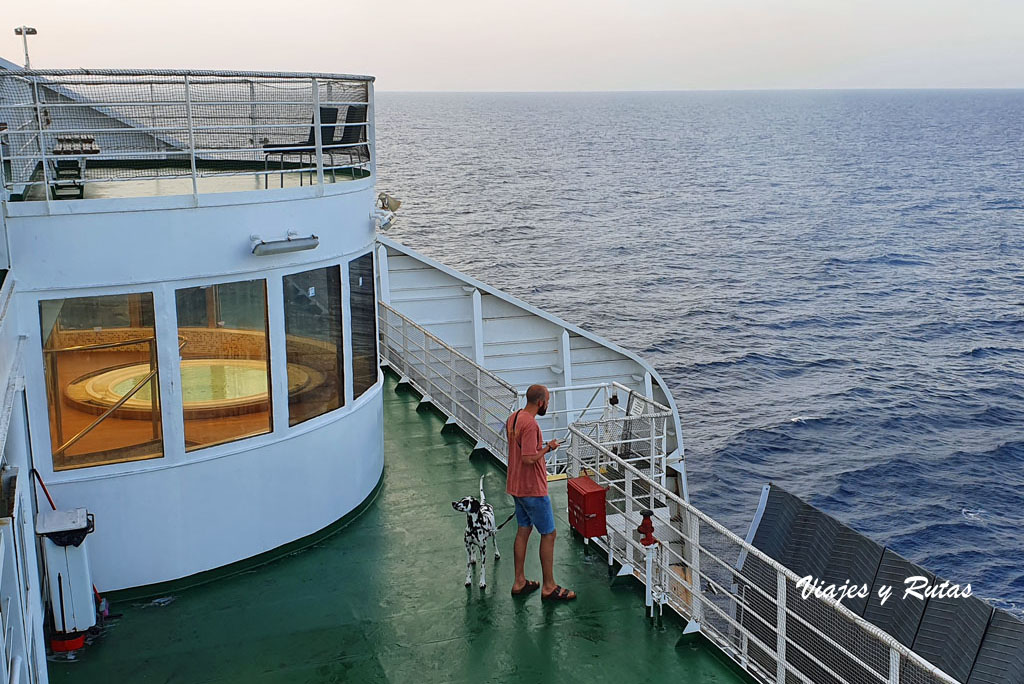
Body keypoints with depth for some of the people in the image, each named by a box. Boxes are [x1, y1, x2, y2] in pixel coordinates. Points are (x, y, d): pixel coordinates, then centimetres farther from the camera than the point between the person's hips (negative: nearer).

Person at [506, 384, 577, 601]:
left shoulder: (513, 418, 7)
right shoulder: (530, 424, -25)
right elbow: (528, 459, -28)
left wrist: (542, 446, 11)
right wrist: (548, 448, -15)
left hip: (517, 486, 10)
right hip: (532, 489, -10)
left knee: (523, 530, 17)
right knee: (548, 534, 1)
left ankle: (520, 582, 24)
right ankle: (549, 587, 9)